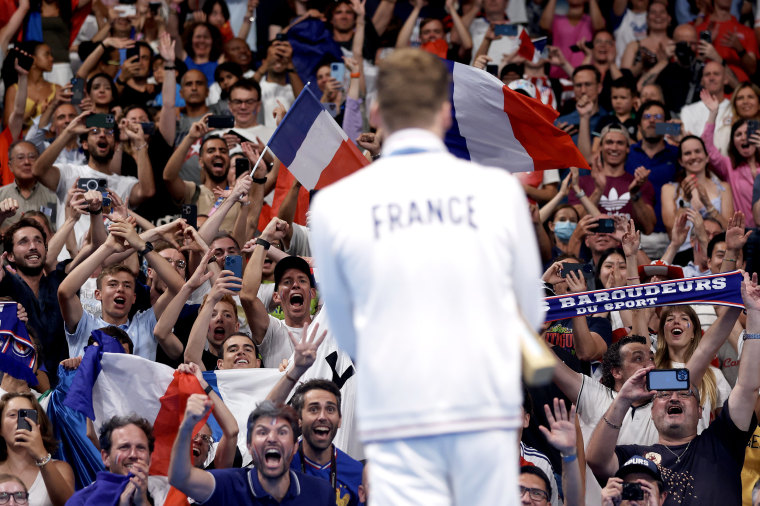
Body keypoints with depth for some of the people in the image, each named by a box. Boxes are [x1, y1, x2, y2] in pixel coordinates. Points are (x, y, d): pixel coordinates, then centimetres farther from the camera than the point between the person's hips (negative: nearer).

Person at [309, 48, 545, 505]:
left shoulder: (335, 204, 0)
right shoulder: (499, 190, 0)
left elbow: (347, 336, 10)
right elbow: (532, 315, 10)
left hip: (396, 416, -1)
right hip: (487, 409, 1)